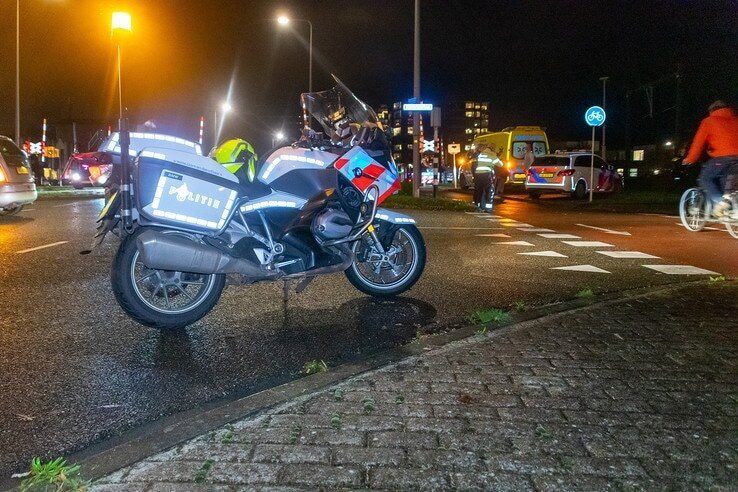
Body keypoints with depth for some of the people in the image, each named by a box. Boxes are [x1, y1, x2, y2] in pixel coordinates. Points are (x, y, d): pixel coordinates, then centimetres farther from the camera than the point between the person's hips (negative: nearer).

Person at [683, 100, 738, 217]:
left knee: (705, 178, 9)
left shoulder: (709, 121, 10)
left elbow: (698, 142, 7)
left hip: (723, 158, -5)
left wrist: (689, 159, 16)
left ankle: (719, 201, -12)